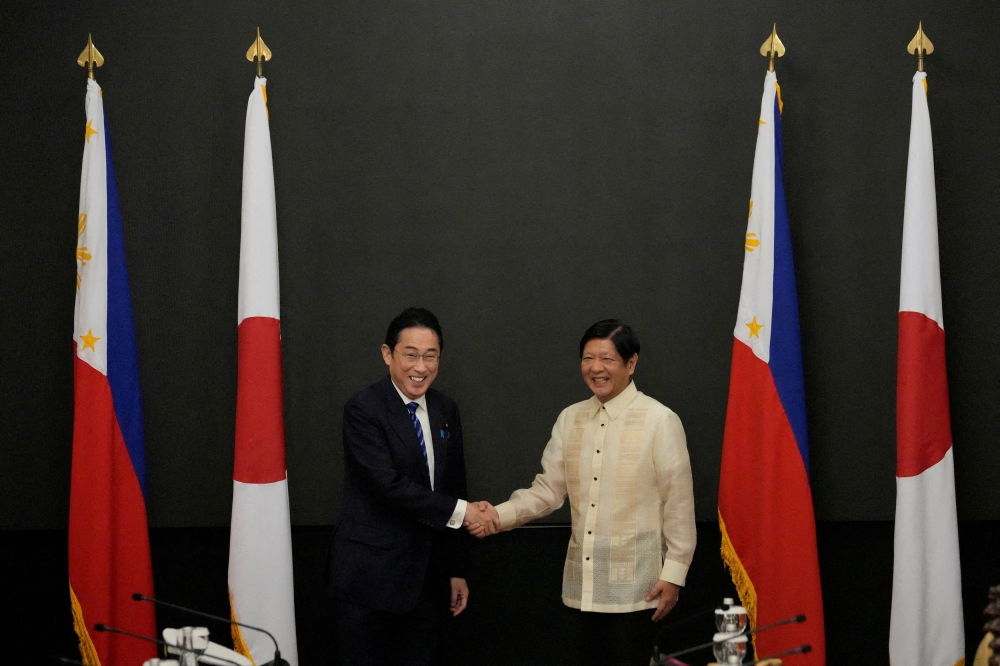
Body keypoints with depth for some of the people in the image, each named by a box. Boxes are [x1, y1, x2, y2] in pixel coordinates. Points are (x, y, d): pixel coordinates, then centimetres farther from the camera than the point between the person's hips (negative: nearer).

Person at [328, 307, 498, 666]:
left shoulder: (446, 410, 9)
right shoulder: (363, 410, -11)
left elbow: (453, 489, 13)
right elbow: (390, 485, -20)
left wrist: (456, 570, 13)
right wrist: (460, 511, -18)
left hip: (427, 577, 6)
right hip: (372, 576, -6)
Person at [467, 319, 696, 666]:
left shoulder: (660, 421, -10)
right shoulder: (570, 419, 6)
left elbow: (679, 505, -8)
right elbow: (548, 489, 6)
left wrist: (674, 573, -8)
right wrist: (499, 515, -9)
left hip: (633, 587, -5)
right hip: (582, 584, 5)